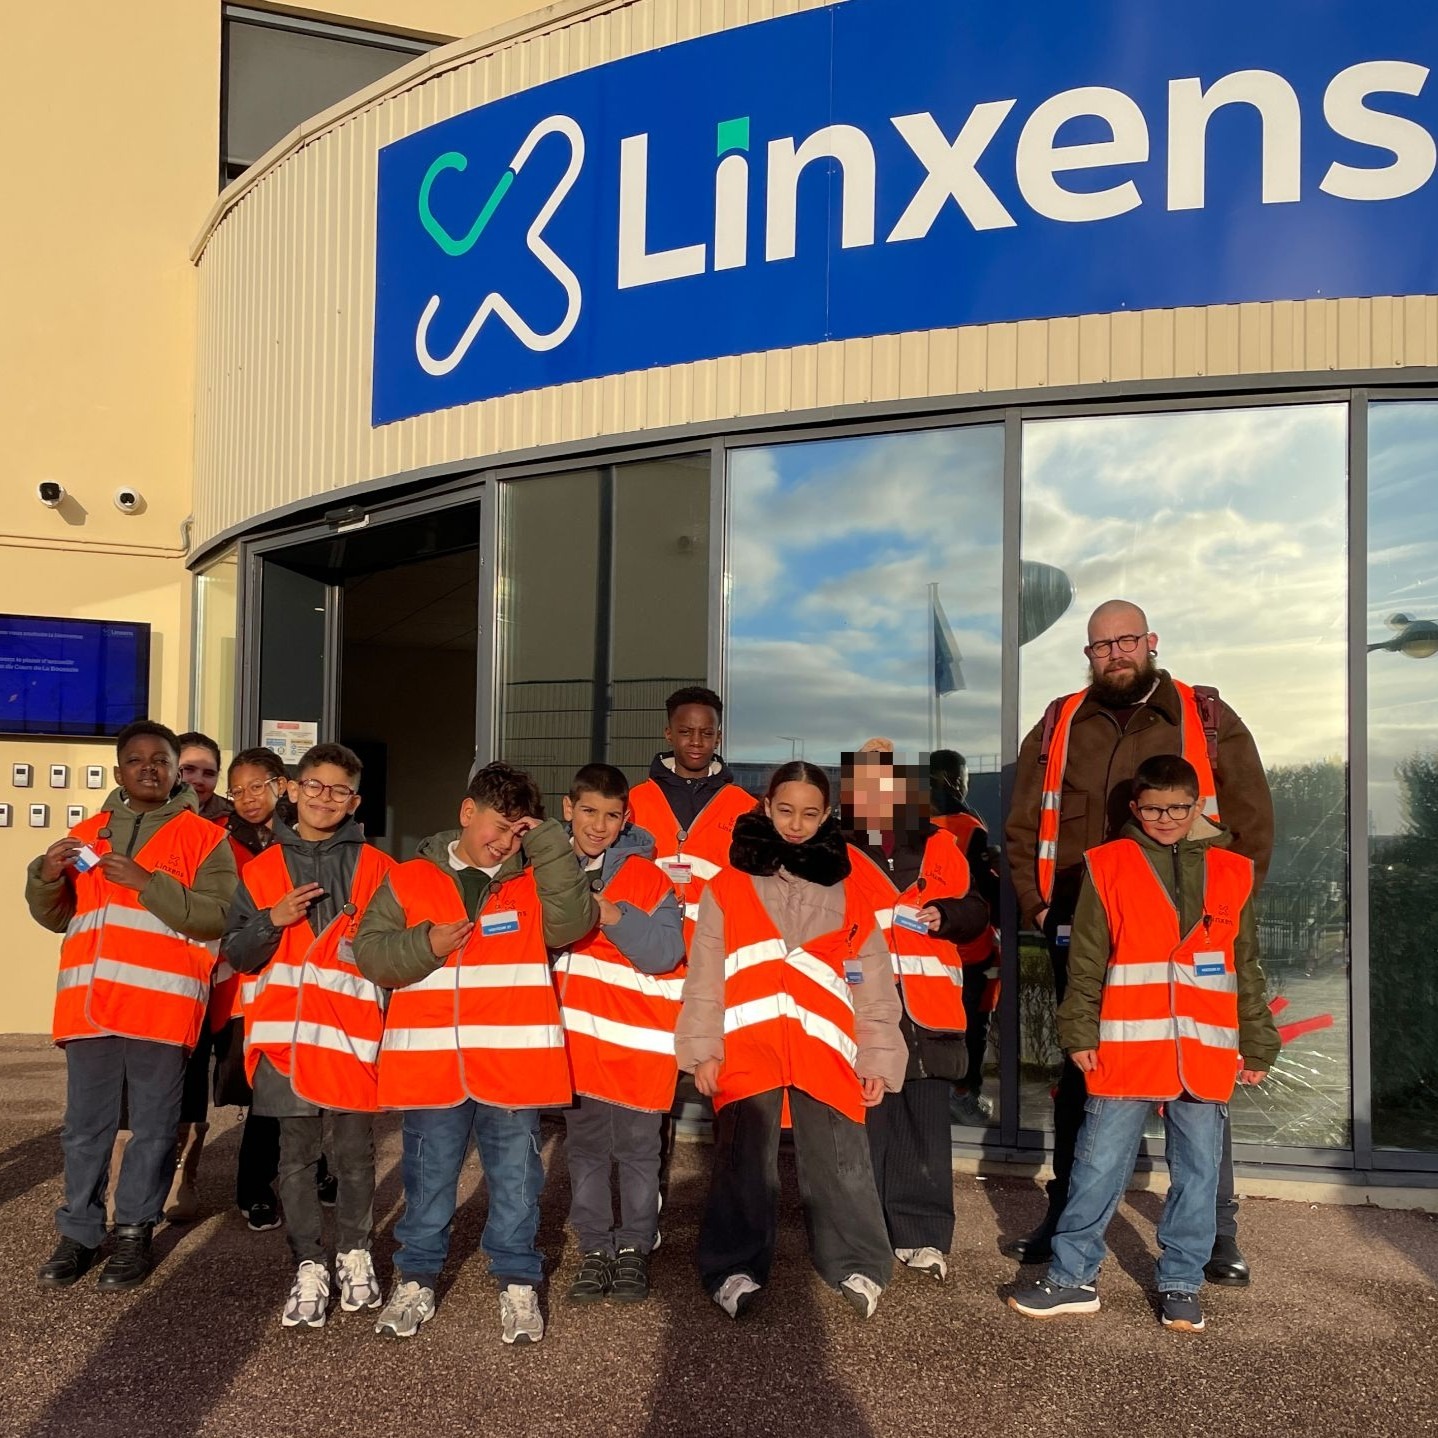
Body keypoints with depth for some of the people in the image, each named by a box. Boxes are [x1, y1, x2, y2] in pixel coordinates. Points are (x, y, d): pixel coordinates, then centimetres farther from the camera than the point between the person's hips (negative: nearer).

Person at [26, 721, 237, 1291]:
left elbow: (217, 916, -10)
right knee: (85, 1126, 10)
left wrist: (146, 881, -18)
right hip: (89, 1003, 4)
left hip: (163, 1004, -4)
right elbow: (55, 917, 20)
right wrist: (47, 876, -1)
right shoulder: (88, 834, 17)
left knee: (153, 1126, 4)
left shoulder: (204, 838, 2)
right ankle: (79, 1234, 20)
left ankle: (135, 1234, 16)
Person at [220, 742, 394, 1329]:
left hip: (352, 1032, -1)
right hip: (284, 1032, 2)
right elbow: (236, 954, 7)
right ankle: (309, 1266, 17)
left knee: (354, 1151, 7)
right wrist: (272, 920, -9)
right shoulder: (262, 869, 10)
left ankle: (354, 1253, 26)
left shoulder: (376, 868, 4)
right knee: (297, 1155, 7)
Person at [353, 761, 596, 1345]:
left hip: (514, 1063, 0)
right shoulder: (410, 879, 5)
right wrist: (424, 945, -15)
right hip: (429, 1062, 0)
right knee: (428, 1178, 14)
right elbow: (370, 951, 3)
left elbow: (571, 922, -13)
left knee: (516, 1179, 9)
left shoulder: (536, 880, 6)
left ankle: (518, 1283, 24)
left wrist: (547, 842, -13)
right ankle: (415, 1280, 29)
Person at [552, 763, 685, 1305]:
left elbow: (666, 952, -13)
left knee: (637, 1151, 7)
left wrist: (616, 917, -26)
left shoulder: (648, 877, -5)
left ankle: (634, 1248, 21)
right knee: (585, 1149, 11)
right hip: (575, 1037, 3)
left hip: (637, 1039, -3)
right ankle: (594, 1249, 23)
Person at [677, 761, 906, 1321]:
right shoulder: (728, 886, 10)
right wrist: (703, 1048, -2)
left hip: (824, 1054, 1)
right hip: (747, 1050, -1)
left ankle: (858, 1266, 14)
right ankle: (735, 1269, 14)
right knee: (744, 1165, 2)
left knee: (840, 1166, 0)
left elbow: (873, 986, 13)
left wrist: (878, 1059, 7)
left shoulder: (849, 896, 14)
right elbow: (705, 975, 5)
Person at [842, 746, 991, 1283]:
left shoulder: (940, 845, 13)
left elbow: (974, 909, 13)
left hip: (929, 1009, 2)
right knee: (866, 1122, 2)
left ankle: (922, 1235, 15)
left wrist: (945, 916, -6)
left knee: (926, 1126, 5)